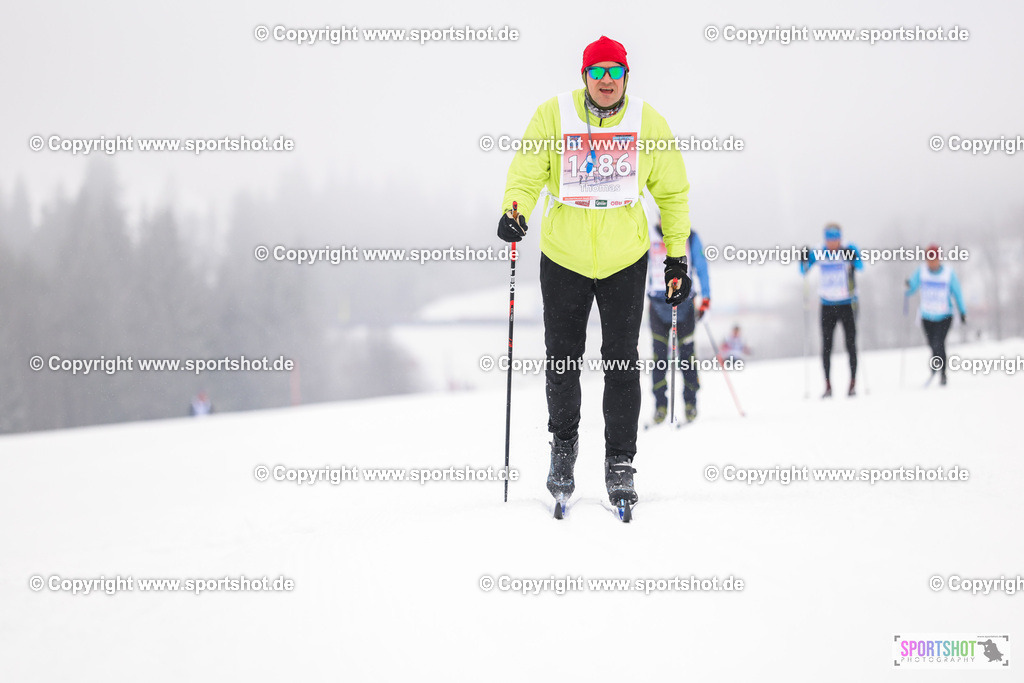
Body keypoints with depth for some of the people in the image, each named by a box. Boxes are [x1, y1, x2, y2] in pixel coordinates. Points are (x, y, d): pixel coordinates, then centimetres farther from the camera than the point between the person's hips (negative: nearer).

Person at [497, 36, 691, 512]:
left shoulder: (647, 122, -4)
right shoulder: (553, 116, -7)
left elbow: (672, 192, 5)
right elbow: (527, 174, -5)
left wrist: (678, 256, 4)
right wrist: (514, 210, -27)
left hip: (625, 259, 0)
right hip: (564, 257, 0)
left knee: (622, 362, -1)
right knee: (562, 356, 8)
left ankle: (620, 461, 10)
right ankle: (564, 442, 31)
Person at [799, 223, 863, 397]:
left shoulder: (850, 251, -7)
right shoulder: (818, 254, 0)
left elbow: (860, 267, -22)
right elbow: (804, 271, 0)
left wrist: (854, 257, -41)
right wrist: (804, 260, -19)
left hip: (848, 305, -2)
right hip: (827, 305, 2)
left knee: (850, 344, -1)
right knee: (826, 347, 0)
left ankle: (853, 383, 7)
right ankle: (828, 386, 4)